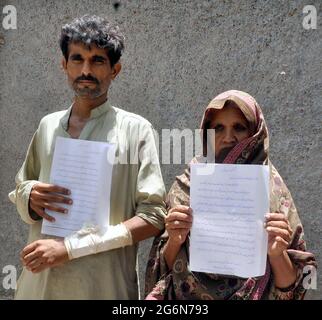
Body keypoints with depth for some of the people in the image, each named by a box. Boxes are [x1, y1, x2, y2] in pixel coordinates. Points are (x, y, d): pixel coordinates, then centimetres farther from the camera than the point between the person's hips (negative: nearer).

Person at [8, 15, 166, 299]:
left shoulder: (136, 129, -6)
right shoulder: (47, 126, 7)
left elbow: (153, 217, -12)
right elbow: (18, 193, 16)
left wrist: (71, 247, -18)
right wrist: (31, 198, -8)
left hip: (103, 286, -4)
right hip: (38, 281, 4)